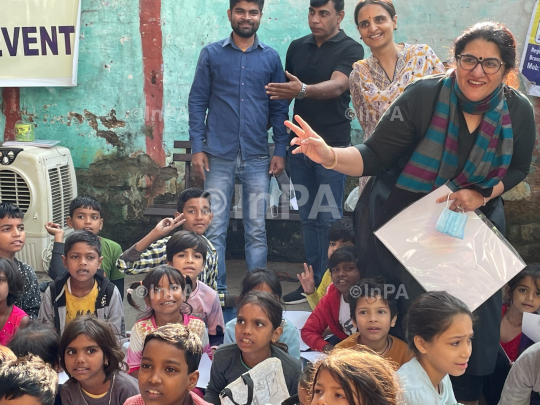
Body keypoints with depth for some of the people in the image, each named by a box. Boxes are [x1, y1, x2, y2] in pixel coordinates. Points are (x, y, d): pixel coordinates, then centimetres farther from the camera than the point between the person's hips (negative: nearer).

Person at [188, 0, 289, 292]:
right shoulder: (211, 54, 5)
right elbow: (197, 101, 4)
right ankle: (216, 291, 10)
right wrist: (197, 147, -4)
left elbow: (279, 107, 9)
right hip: (219, 156, -1)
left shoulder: (271, 58, 8)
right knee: (215, 228, 0)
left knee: (256, 230, 5)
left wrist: (281, 150, 2)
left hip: (257, 158, 1)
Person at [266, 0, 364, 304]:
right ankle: (312, 282, 16)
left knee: (329, 219, -2)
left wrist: (303, 90, -40)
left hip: (332, 145, -5)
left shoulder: (350, 49, -6)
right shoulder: (297, 48, 11)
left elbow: (337, 86, -23)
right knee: (308, 218, 9)